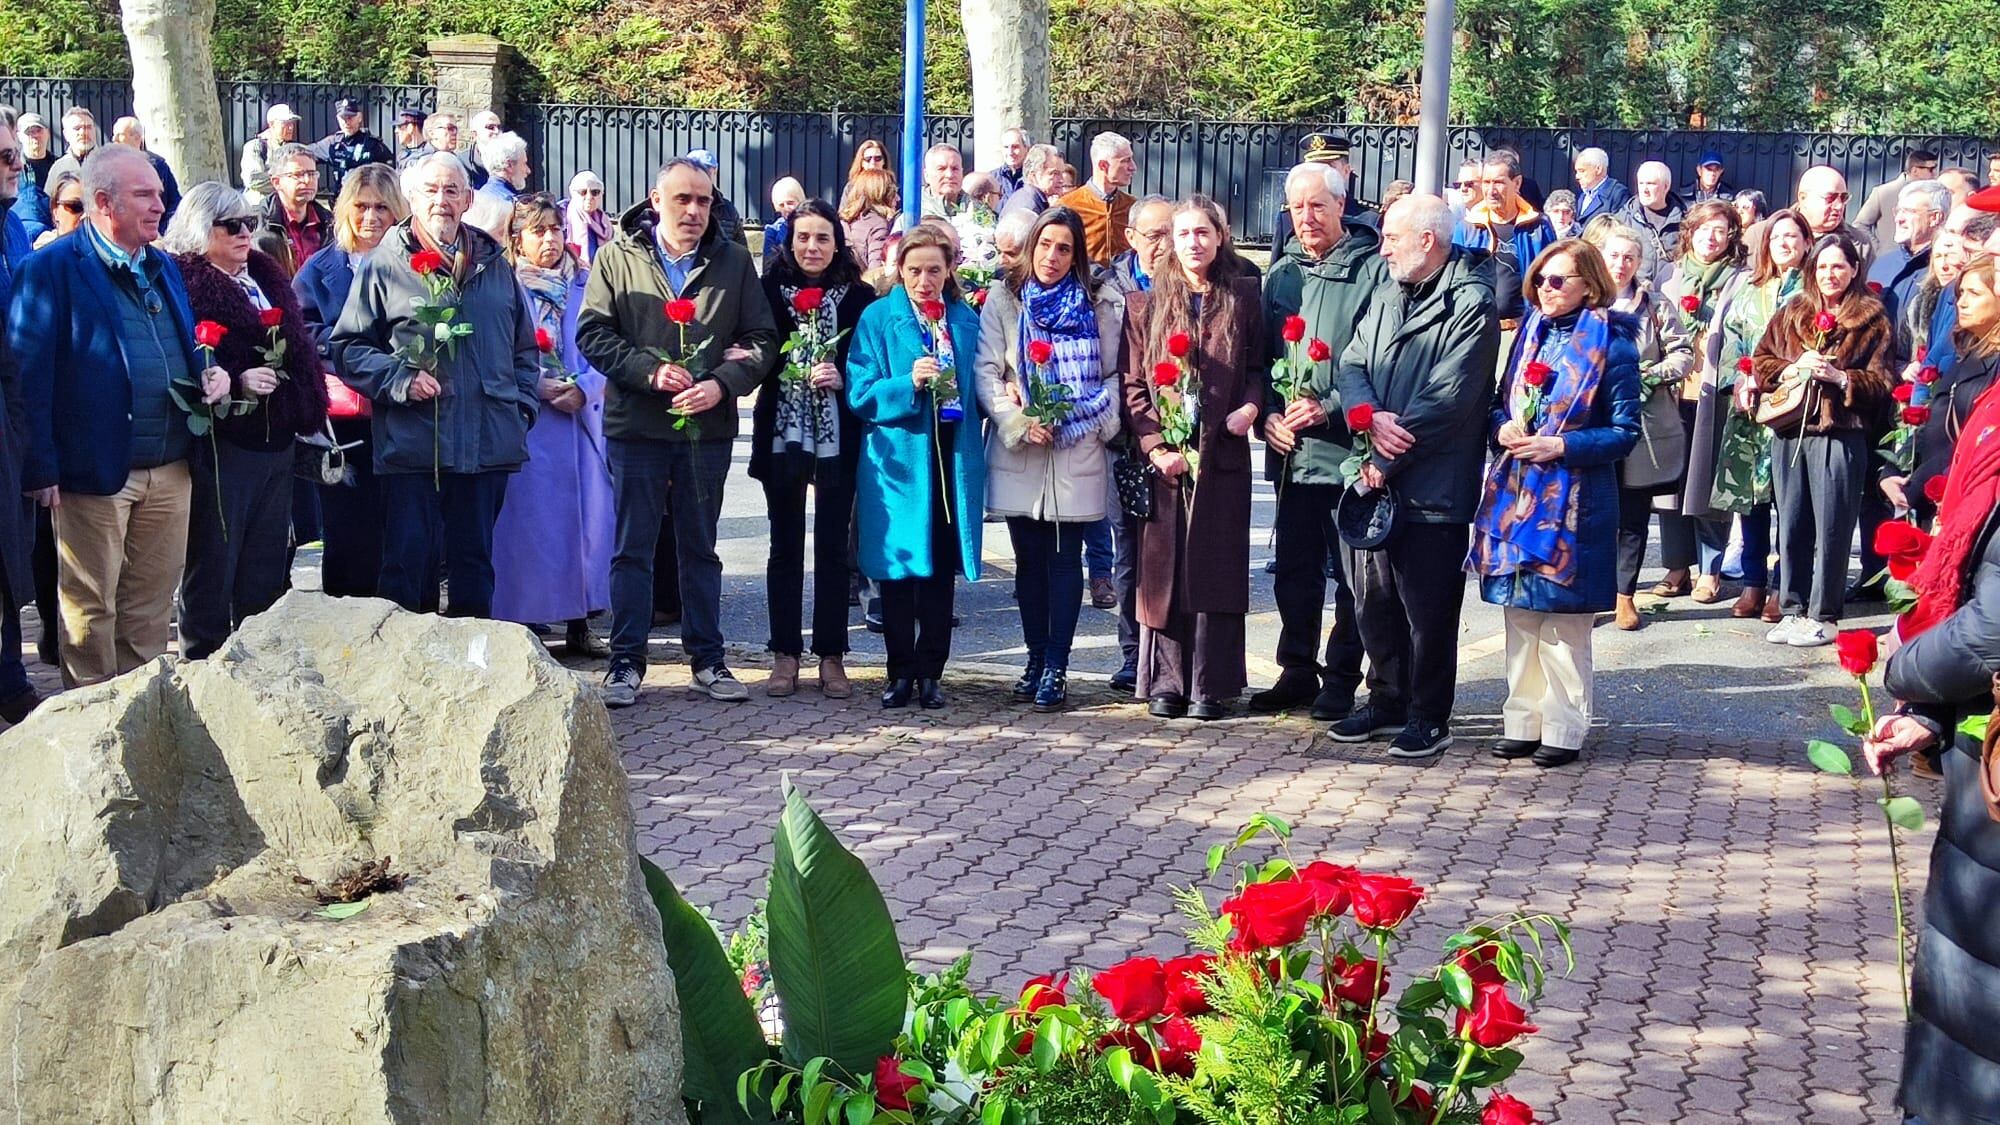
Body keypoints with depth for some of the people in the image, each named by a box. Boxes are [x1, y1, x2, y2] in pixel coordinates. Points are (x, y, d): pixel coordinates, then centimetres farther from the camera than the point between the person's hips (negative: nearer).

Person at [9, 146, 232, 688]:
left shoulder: (165, 268, 15)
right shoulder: (50, 270, -7)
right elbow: (30, 373, -12)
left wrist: (212, 376, 2)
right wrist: (41, 469, -17)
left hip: (169, 471, 6)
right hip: (95, 472, -6)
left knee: (152, 602, 13)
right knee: (91, 608, 3)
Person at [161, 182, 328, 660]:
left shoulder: (267, 276, 16)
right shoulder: (183, 282, -9)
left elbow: (298, 347, 21)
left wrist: (306, 414, 13)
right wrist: (236, 383, -25)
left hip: (275, 440, 7)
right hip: (221, 441, -7)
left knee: (268, 565, 13)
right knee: (214, 561, 0)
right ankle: (203, 663, 11)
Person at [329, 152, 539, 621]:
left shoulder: (494, 263, 14)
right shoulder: (383, 265, 1)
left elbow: (525, 346, 21)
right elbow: (348, 348, 0)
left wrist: (521, 404, 9)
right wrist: (400, 380, -14)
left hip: (487, 442, 4)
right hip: (410, 441, -4)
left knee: (475, 563, 11)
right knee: (406, 565, -2)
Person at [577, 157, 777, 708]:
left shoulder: (733, 261, 5)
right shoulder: (617, 257, 1)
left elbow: (762, 338, 4)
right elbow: (592, 333, -3)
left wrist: (723, 383, -12)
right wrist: (649, 370, -15)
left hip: (707, 426, 2)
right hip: (636, 425, -2)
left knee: (700, 547, 11)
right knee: (633, 548, 3)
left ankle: (707, 658, 19)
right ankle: (626, 661, 10)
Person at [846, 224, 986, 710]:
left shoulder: (967, 320, 9)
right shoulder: (878, 318, -1)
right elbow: (860, 394, -7)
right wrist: (909, 384, -21)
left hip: (953, 462, 3)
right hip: (898, 460, -2)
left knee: (941, 569, 5)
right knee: (898, 568, 2)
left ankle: (930, 672, 14)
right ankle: (901, 673, 12)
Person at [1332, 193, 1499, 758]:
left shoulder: (1470, 307, -12)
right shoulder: (1389, 302, 15)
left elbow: (1447, 399, -18)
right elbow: (1351, 365, 9)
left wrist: (1386, 461, -15)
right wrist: (1371, 418, -13)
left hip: (1433, 489, -8)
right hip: (1379, 481, 8)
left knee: (1428, 611, 1)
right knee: (1377, 602, 15)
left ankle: (1429, 718, 12)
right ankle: (1387, 700, 29)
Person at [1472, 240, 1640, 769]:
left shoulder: (1610, 341, -5)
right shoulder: (1529, 332, 11)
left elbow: (1625, 431, -6)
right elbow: (1500, 403, 18)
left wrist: (1561, 446, -17)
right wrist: (1501, 426, -5)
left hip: (1572, 500, -5)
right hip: (1514, 493, 6)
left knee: (1563, 621, -1)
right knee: (1519, 613, 9)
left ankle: (1564, 729, 8)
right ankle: (1522, 721, 18)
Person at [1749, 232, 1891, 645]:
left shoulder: (1872, 320, 4)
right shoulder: (1791, 314, 14)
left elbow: (1880, 384, 1)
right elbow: (1760, 361, 12)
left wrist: (1839, 378, -14)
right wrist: (1792, 369, -6)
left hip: (1839, 436, -4)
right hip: (1790, 433, 4)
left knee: (1830, 528, -2)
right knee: (1791, 524, 7)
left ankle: (1823, 615, 4)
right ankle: (1793, 608, 15)